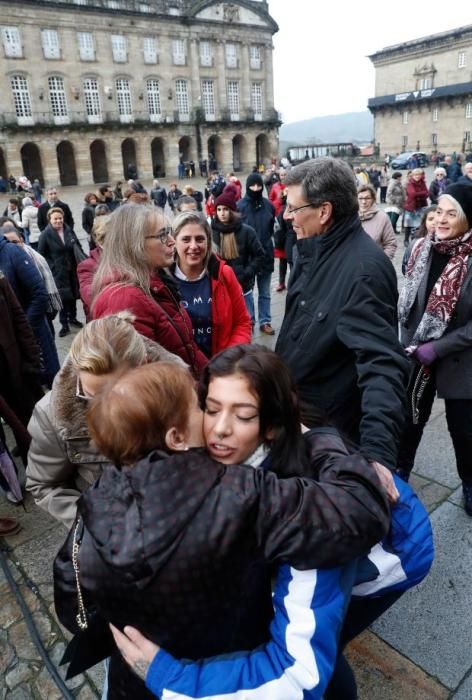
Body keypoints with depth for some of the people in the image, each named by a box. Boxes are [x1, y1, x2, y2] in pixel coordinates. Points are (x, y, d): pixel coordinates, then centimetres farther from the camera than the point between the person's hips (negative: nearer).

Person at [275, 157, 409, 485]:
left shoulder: (364, 268, -29)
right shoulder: (314, 250, 0)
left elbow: (382, 365, -36)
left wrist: (377, 451, -45)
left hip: (330, 432, -8)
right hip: (294, 414, 8)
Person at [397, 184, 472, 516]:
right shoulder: (423, 248, -3)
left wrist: (438, 348, -19)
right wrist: (411, 342, -1)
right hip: (417, 353, 3)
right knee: (409, 416, 17)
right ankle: (399, 471, 40)